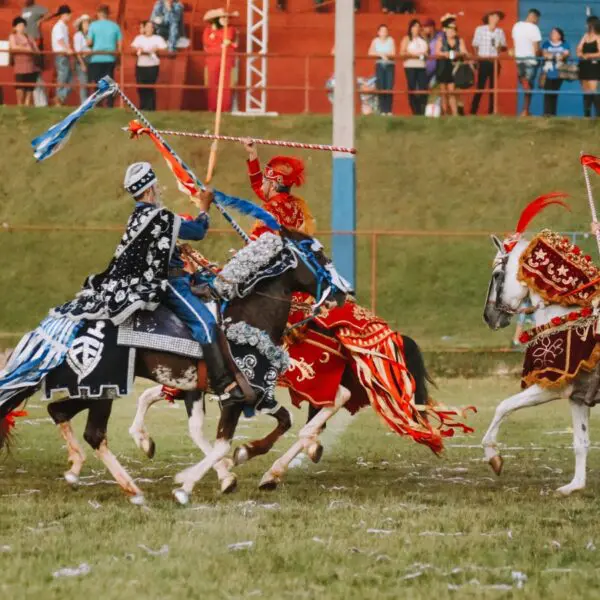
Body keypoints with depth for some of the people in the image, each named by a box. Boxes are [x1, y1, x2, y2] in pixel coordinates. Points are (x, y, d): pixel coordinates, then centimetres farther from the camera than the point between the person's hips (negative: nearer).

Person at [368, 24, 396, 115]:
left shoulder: (391, 40, 5)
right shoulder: (375, 41, 6)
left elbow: (393, 53, -3)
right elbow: (370, 53, -3)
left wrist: (382, 54, -14)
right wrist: (381, 54, -13)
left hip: (390, 65, 0)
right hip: (380, 65, 0)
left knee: (389, 88, -7)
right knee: (381, 88, -5)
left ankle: (389, 110, -4)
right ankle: (382, 110, -1)